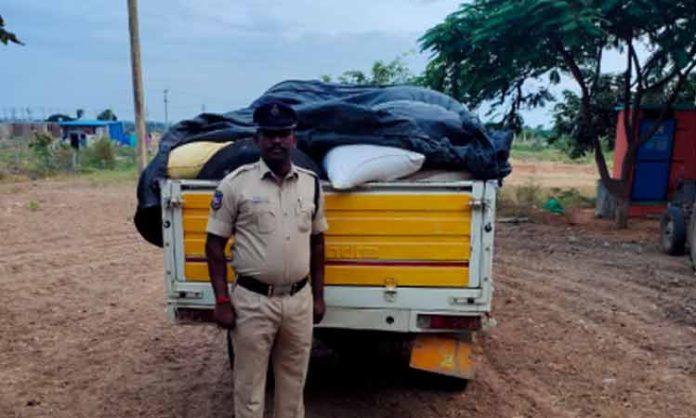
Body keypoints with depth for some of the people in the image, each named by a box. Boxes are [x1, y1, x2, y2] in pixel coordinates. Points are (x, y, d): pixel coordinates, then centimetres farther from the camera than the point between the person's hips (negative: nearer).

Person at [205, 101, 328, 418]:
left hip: (300, 300, 4)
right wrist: (222, 301, -8)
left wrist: (318, 296, 11)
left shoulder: (311, 184, 5)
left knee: (293, 383, 19)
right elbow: (215, 245, -4)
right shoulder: (236, 184, -7)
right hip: (252, 301, -3)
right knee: (249, 387, 11)